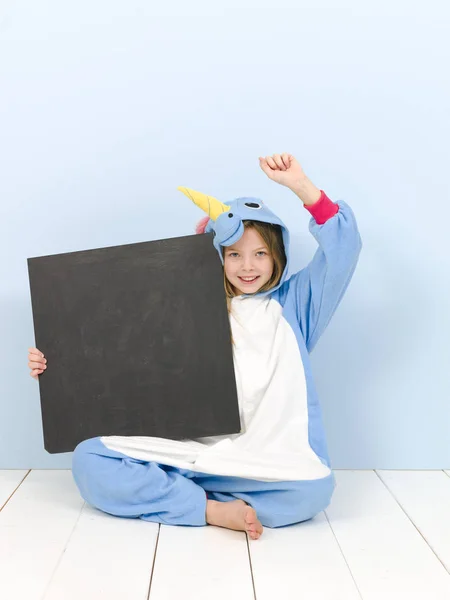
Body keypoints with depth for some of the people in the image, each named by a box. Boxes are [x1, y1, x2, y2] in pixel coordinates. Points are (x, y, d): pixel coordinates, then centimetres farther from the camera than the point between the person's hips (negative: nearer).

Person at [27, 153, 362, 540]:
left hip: (264, 462, -1)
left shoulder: (294, 303, 13)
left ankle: (175, 497, -22)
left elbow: (344, 245, 3)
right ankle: (212, 510, -28)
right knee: (89, 460, -19)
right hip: (184, 452, 2)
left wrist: (300, 184, -7)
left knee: (313, 489, -36)